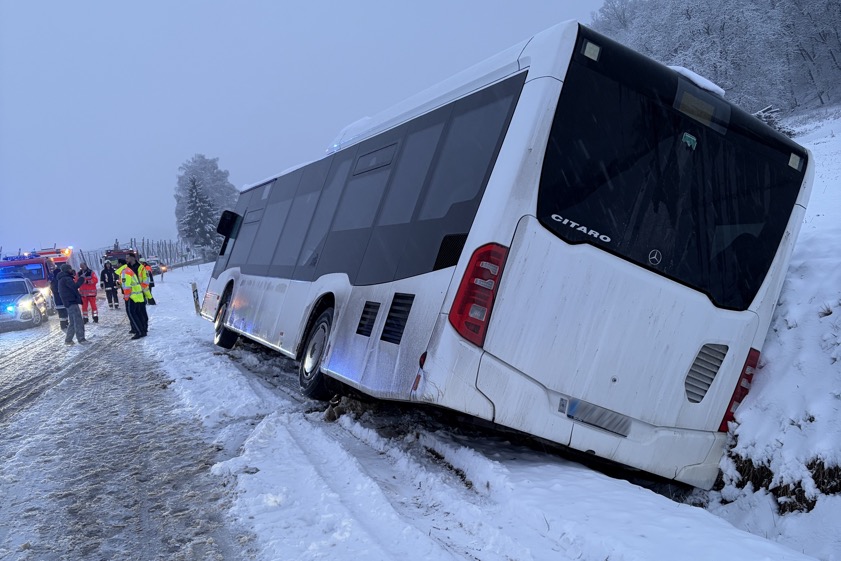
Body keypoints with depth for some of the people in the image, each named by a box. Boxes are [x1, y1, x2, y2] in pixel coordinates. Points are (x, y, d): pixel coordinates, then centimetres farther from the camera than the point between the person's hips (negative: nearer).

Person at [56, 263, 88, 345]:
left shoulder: (62, 279, 19)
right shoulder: (66, 279, -14)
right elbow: (75, 286, -25)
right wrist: (82, 279, -11)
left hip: (69, 303, 10)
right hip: (72, 302, -10)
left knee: (72, 322, 14)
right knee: (78, 321, -11)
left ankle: (68, 340, 15)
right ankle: (81, 339, -13)